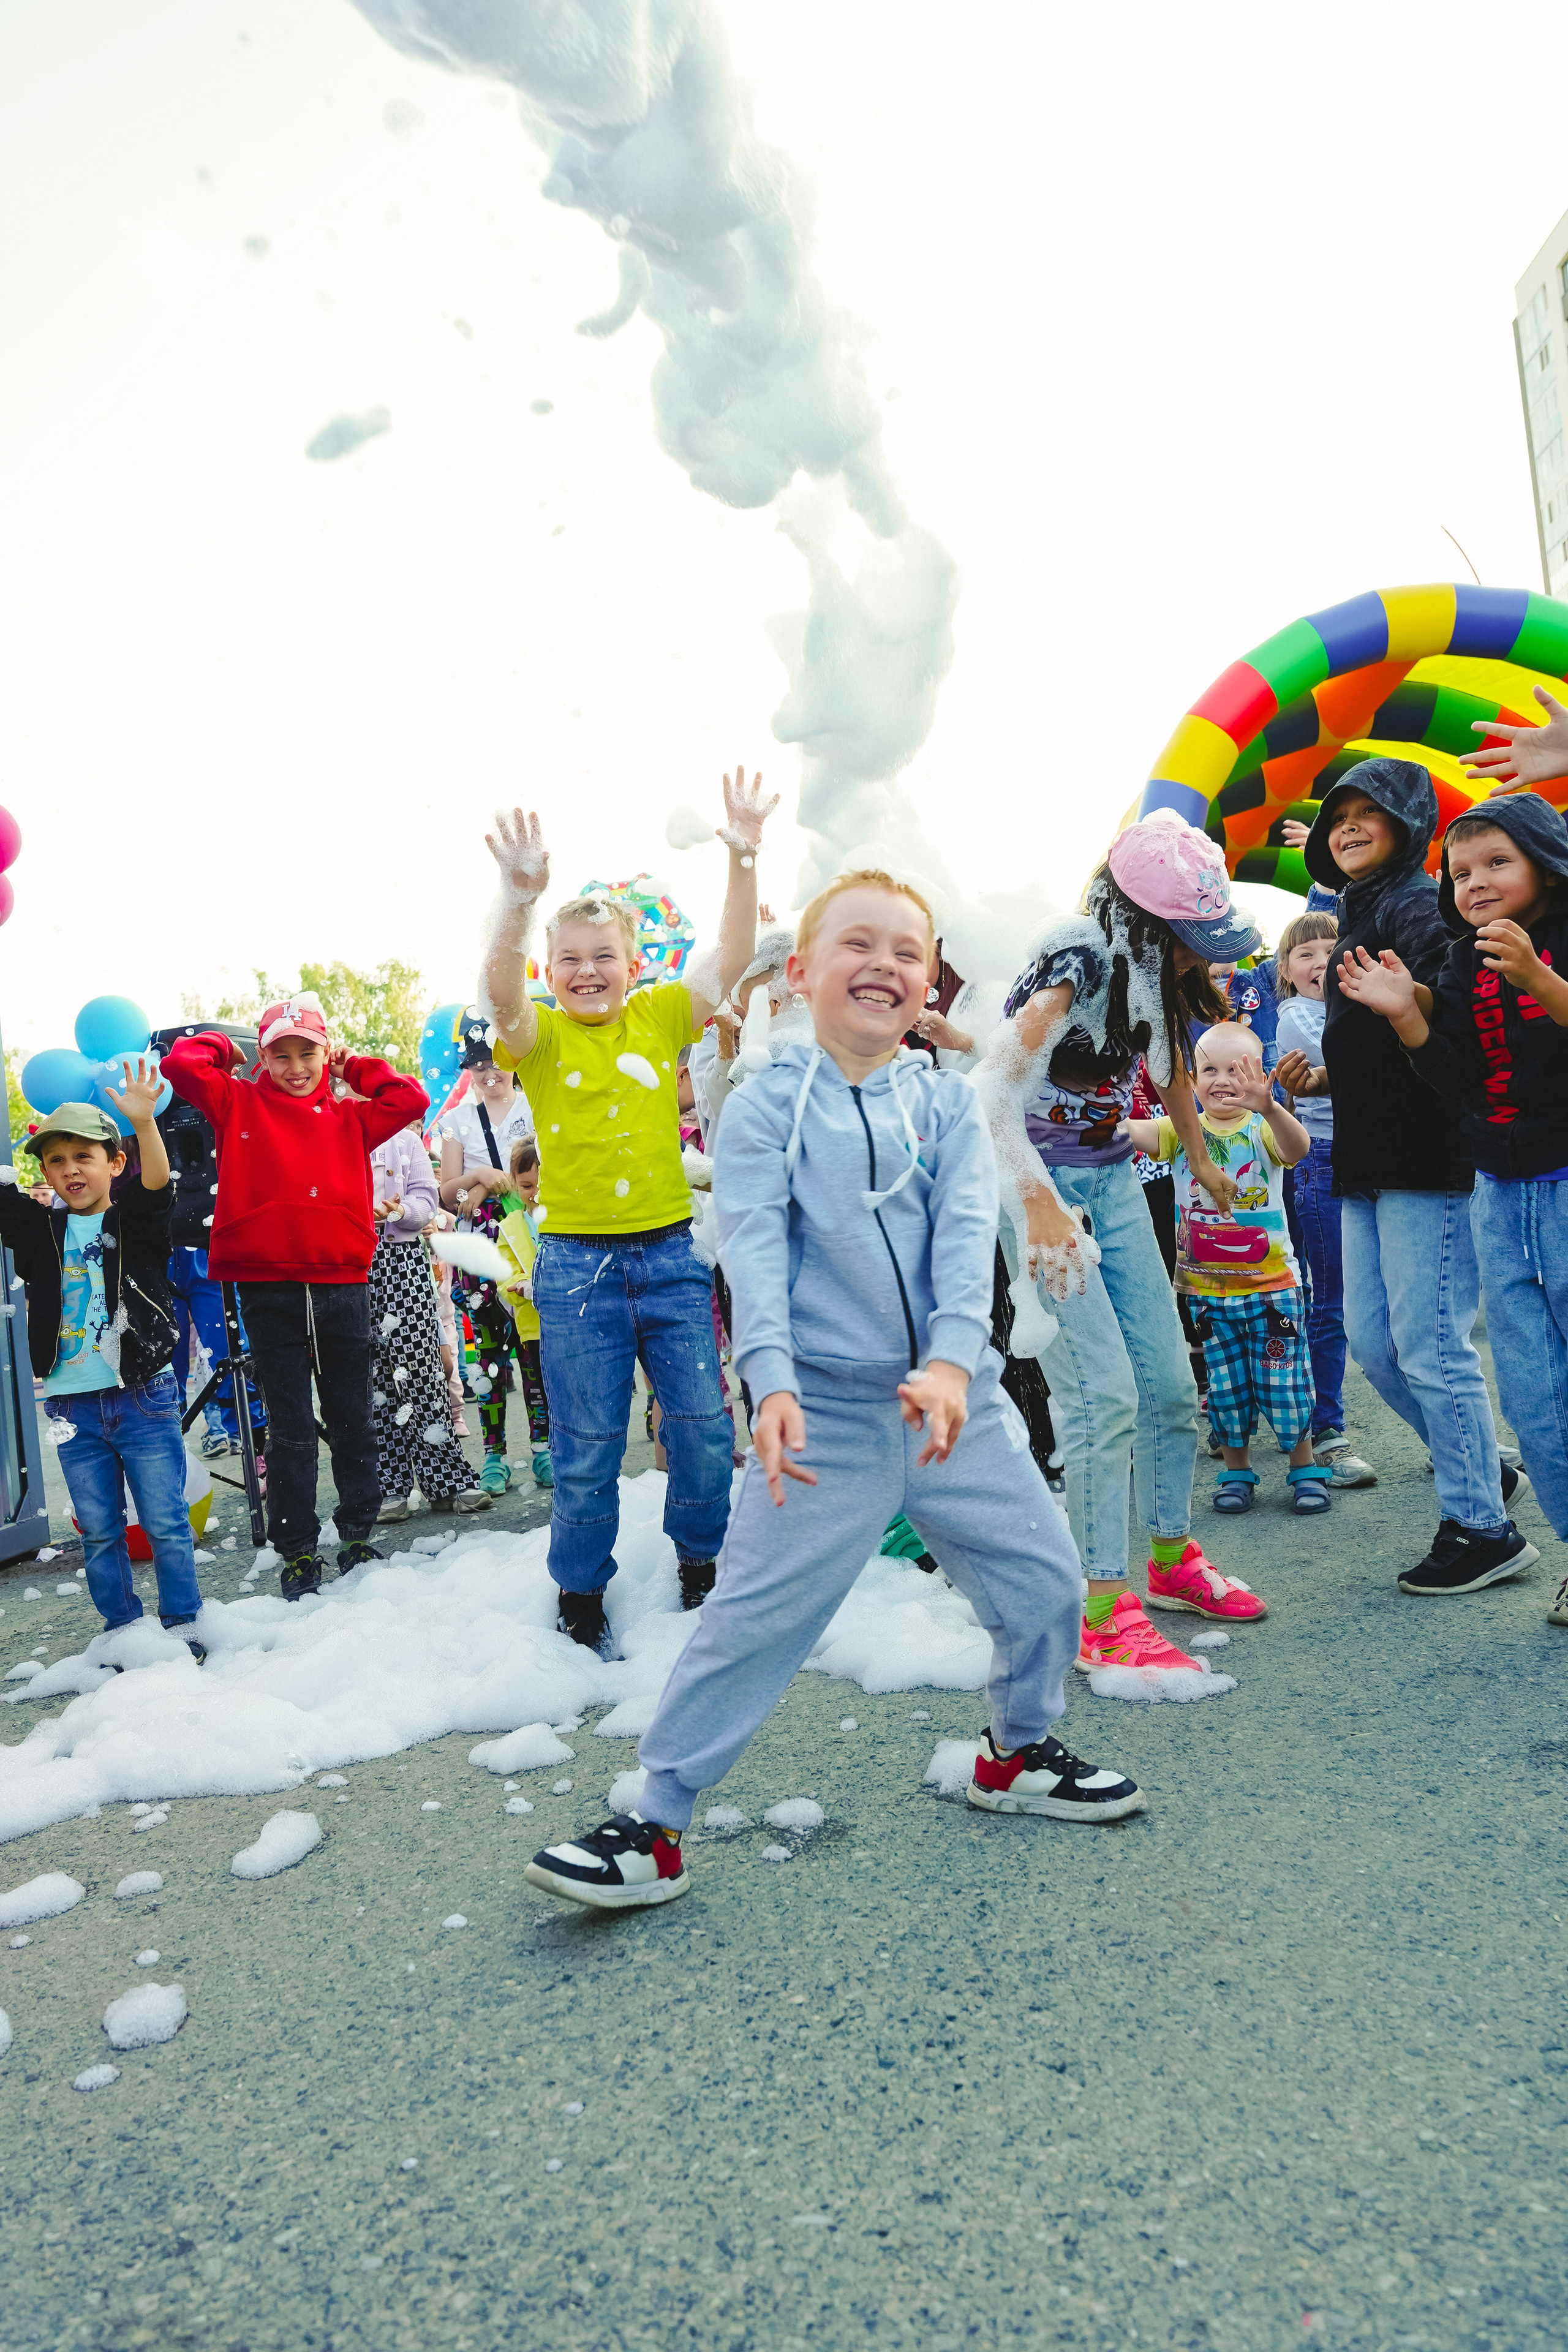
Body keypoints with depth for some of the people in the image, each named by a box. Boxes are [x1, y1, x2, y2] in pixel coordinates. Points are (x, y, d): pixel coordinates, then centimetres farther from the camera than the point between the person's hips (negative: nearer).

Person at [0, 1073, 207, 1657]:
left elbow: (156, 1184, -21)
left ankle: (182, 1624, 19)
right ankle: (123, 1630, 25)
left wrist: (143, 1122, -40)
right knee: (99, 1531, 12)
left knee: (166, 1522, 5)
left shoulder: (135, 1223, -2)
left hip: (144, 1397, -3)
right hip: (72, 1406, 3)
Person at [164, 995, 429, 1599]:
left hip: (342, 1286, 2)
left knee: (352, 1419, 10)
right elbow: (180, 1064, -2)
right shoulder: (239, 1105, 8)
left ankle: (358, 1537, 23)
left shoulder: (349, 1116, 13)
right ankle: (297, 1553, 13)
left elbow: (411, 1100, 3)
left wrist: (354, 1067, 12)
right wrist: (225, 1048, 15)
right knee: (290, 1428, 4)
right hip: (268, 1291, -2)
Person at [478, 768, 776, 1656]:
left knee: (704, 1424, 7)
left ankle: (701, 1564, 30)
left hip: (671, 1255, 2)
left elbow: (734, 956, -5)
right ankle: (582, 1595, 25)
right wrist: (521, 898, -39)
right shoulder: (539, 1034, -1)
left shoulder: (661, 1016, 5)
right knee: (589, 1445, 6)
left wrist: (745, 857, -18)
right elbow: (501, 991, -22)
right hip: (577, 1264, -2)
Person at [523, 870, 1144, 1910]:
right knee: (752, 1618, -2)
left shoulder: (948, 1100, 4)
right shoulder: (766, 1107, -4)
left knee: (1045, 1580, 12)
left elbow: (966, 1236, -9)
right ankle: (655, 1824, 15)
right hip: (827, 1411, -3)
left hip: (958, 1399, 4)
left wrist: (951, 1363, -24)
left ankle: (1018, 1753, 40)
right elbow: (755, 1255, -13)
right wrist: (773, 1384, -26)